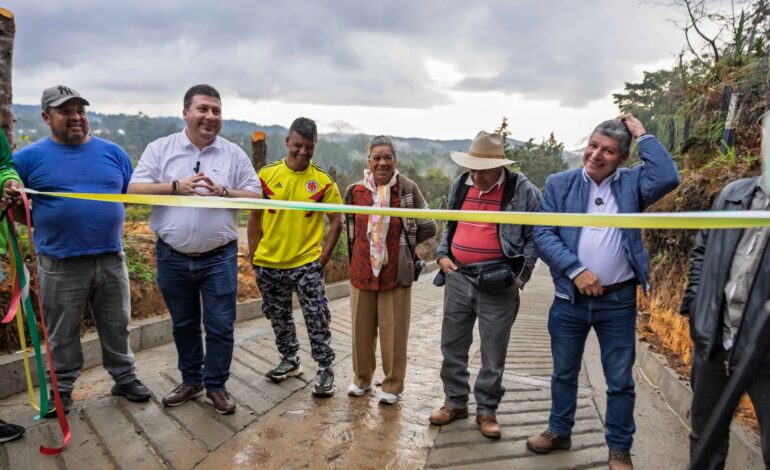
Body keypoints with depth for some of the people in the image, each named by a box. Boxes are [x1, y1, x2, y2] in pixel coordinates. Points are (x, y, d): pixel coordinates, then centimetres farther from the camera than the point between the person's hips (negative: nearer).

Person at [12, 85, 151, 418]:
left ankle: (125, 377, 29)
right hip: (60, 266, -1)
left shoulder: (113, 152, 6)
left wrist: (109, 226, -1)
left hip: (111, 260, 2)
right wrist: (45, 227, -10)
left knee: (117, 325, 13)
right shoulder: (29, 157, 0)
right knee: (61, 332, 12)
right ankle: (61, 388, 29)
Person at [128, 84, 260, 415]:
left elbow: (254, 196, 1)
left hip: (219, 257, -1)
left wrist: (224, 193, -16)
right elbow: (134, 189, -4)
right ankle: (191, 381, 35)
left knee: (220, 326, 3)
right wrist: (176, 186, -17)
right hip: (173, 257, 1)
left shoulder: (234, 154, 2)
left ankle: (216, 386, 22)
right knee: (183, 324, 17)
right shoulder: (160, 149, 2)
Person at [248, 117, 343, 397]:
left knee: (317, 318, -2)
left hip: (307, 263, -3)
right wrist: (253, 253, 4)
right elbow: (255, 216, 6)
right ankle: (290, 361, 37)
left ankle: (325, 369, 15)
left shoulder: (323, 180, -5)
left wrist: (324, 257, -7)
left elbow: (336, 221, -1)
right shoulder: (267, 174, -1)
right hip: (268, 263, 3)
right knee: (278, 317, 17)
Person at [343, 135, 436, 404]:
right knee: (361, 330, 15)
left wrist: (402, 242, 3)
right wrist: (363, 250, 11)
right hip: (361, 271, 3)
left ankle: (392, 386, 25)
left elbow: (428, 228, -1)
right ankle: (362, 379, 35)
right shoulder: (356, 191, 0)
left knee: (393, 332, 7)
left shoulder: (408, 189, -8)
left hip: (396, 273, -3)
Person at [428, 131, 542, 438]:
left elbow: (535, 236, -3)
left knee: (493, 352, 7)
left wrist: (521, 275, -9)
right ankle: (455, 402, 31)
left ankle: (487, 410, 25)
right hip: (457, 278, 5)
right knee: (452, 346, 13)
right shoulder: (460, 185, 7)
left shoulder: (523, 191, -7)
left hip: (497, 283, -4)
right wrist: (442, 255, 6)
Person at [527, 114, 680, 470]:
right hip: (569, 299, 1)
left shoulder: (631, 183, 0)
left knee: (620, 380, 11)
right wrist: (576, 270, -17)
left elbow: (668, 178, -20)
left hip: (618, 301, 0)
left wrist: (642, 136, -11)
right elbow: (542, 235, -8)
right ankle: (559, 431, 39)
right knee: (564, 373, 18)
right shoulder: (559, 184, -1)